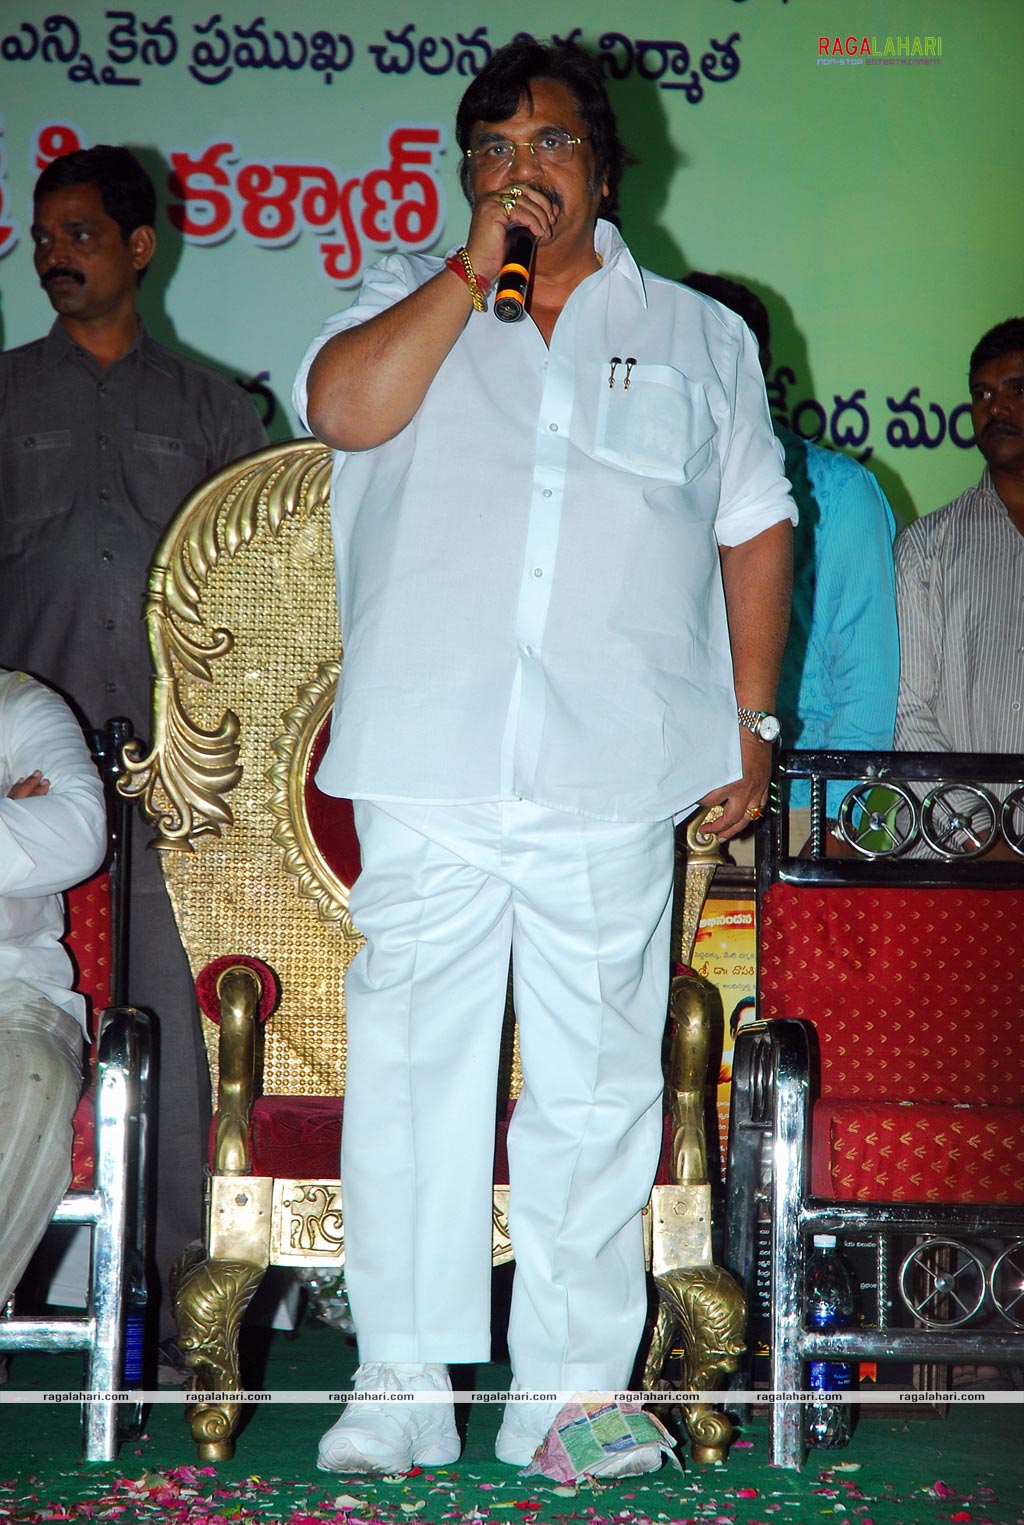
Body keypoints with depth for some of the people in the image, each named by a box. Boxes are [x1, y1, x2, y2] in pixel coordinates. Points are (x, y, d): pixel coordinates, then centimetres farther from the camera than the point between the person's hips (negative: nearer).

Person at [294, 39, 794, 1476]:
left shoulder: (699, 337, 17)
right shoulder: (409, 302, 15)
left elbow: (755, 533, 17)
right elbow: (344, 408, -7)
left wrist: (750, 722, 10)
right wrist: (475, 271, -5)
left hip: (612, 778, 1)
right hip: (427, 767, 0)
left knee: (597, 1087, 2)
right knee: (413, 1070, -1)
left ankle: (571, 1394, 9)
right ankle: (404, 1394, 6)